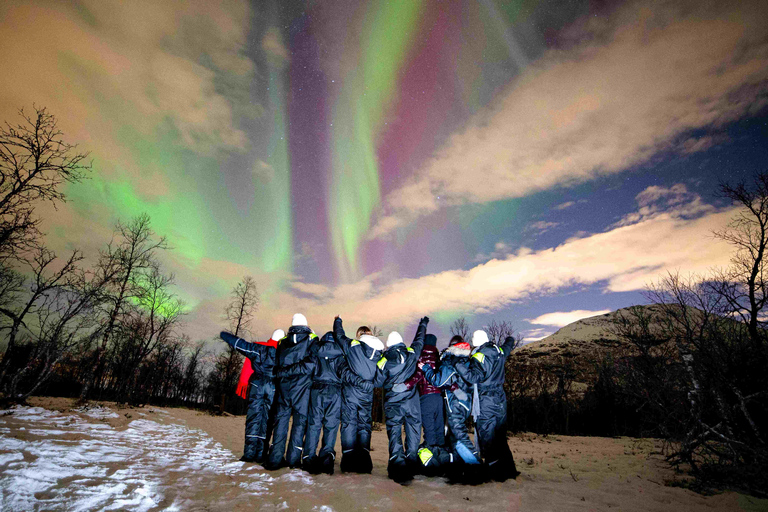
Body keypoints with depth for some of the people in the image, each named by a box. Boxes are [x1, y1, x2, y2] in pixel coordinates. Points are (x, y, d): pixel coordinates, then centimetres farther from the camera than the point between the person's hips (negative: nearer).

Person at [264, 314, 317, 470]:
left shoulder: (282, 342, 11)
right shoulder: (312, 339, -1)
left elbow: (276, 365, 11)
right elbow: (311, 363, -11)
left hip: (284, 385, 4)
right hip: (302, 385, -3)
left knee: (281, 419, 9)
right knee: (300, 419, 4)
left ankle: (275, 458, 8)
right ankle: (293, 458, 5)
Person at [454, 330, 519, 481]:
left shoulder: (479, 356, -17)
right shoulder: (499, 351, 4)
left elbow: (475, 376, -29)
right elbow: (509, 345, 27)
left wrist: (458, 364, -31)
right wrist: (510, 339, 48)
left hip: (486, 402, -7)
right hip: (500, 400, 7)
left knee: (487, 438, 2)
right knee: (500, 437, 17)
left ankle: (497, 473, 4)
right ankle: (509, 470, 23)